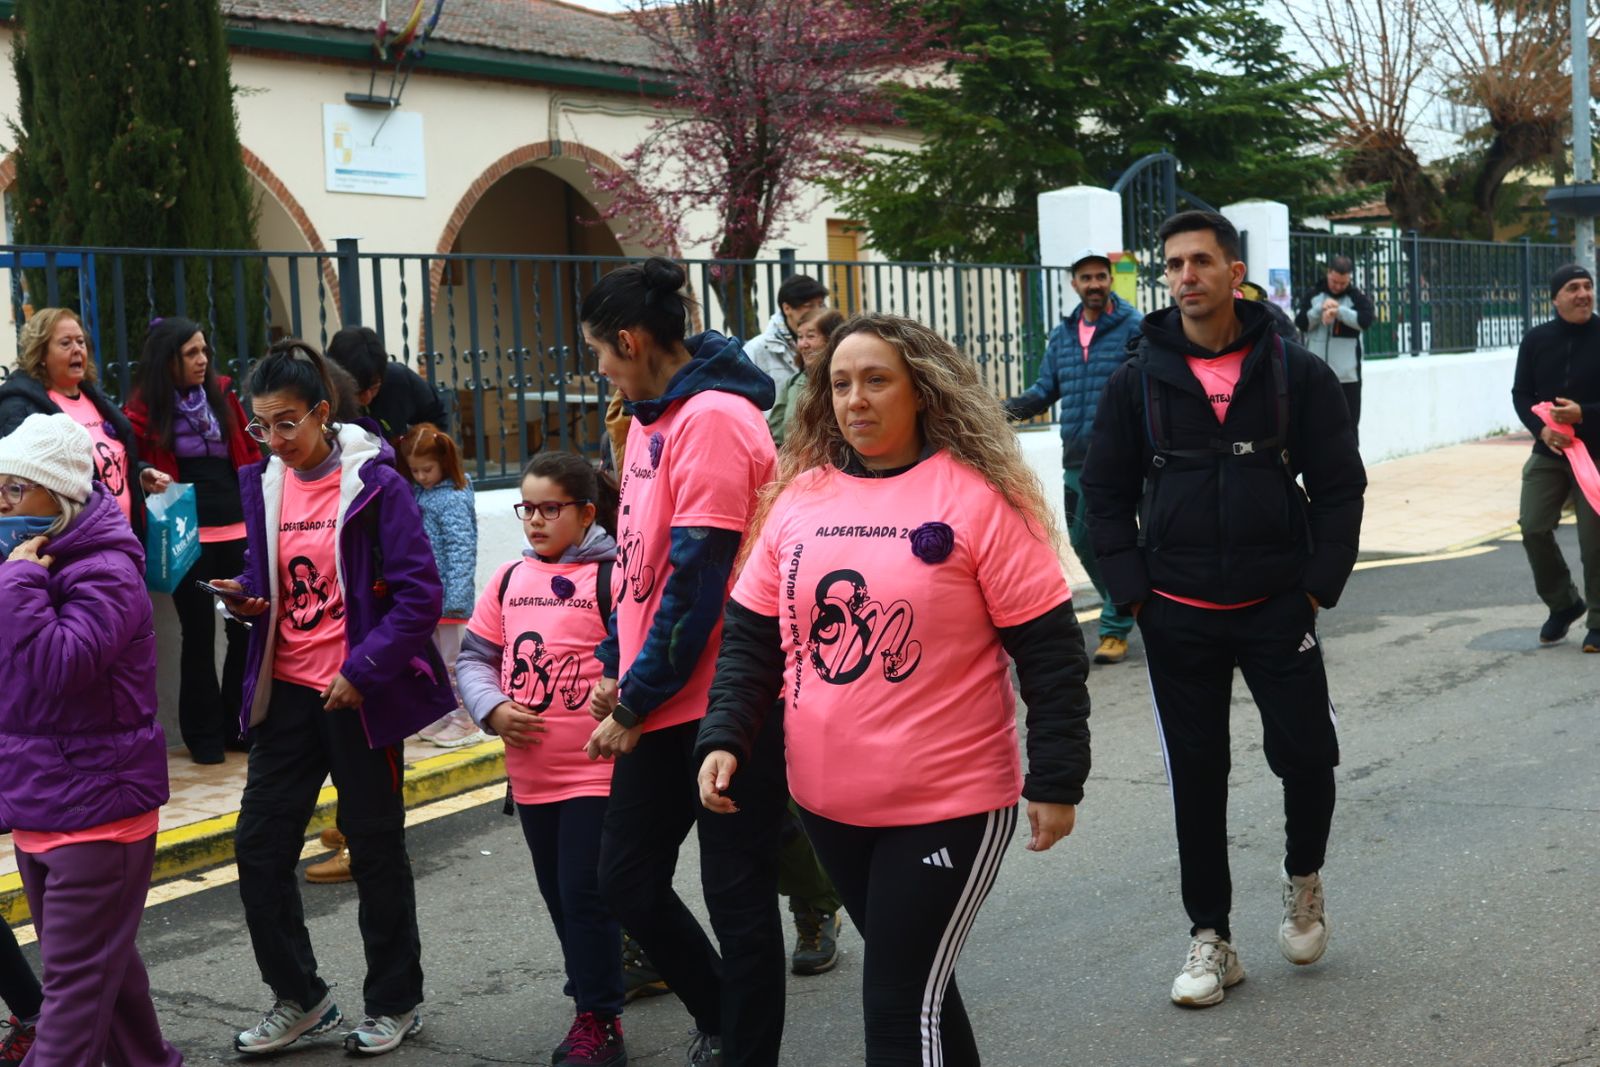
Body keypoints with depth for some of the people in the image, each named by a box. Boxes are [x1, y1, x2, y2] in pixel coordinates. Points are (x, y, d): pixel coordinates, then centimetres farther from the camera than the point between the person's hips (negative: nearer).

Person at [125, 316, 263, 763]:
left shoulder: (222, 394, 9)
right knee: (199, 632, 3)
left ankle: (240, 724, 19)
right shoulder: (143, 410, -4)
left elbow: (248, 451, 14)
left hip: (237, 529, 4)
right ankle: (204, 734, 15)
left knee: (247, 627, 5)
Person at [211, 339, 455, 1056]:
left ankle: (394, 1004, 24)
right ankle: (299, 998, 21)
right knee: (258, 845, 4)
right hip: (287, 692, 5)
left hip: (360, 695, -5)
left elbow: (419, 595, -14)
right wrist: (248, 597, -5)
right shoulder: (263, 485, 5)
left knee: (375, 848, 7)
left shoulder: (375, 483, -12)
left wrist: (362, 672, -19)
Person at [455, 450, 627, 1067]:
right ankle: (594, 1000, 32)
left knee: (585, 893, -3)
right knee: (557, 893, 16)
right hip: (530, 773, 6)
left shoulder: (610, 576, -9)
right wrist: (493, 709, -6)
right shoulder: (508, 579, 8)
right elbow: (474, 657, 11)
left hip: (597, 768, -6)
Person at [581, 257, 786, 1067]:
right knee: (627, 879, 13)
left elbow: (697, 576, -20)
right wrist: (615, 668, 9)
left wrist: (637, 699, -15)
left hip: (723, 704, -9)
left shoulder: (716, 419, -16)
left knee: (736, 893, 2)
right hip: (660, 703, 9)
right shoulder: (650, 419, 12)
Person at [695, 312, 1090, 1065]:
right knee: (914, 979, 21)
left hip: (948, 804, -5)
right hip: (826, 803, 5)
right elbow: (751, 634, 9)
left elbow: (1049, 647, -9)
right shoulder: (798, 496, 4)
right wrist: (724, 737, -4)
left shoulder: (976, 495, -10)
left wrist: (1055, 780, -9)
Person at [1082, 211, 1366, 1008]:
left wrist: (1318, 585, -6)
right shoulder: (1137, 382, 1)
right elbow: (1106, 492, 4)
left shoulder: (1296, 374, -1)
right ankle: (1210, 938, 20)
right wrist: (1133, 593, -4)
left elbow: (1339, 485, 2)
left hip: (1277, 609, -1)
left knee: (1307, 755, -3)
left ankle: (1303, 875, 29)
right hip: (1177, 616, 1)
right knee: (1196, 777, 7)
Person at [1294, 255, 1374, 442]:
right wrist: (1320, 310, -19)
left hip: (1347, 375, -2)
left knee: (1348, 427, 3)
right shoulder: (1313, 295, 7)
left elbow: (1365, 320, -16)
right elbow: (1301, 323, -3)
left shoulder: (1357, 297, 1)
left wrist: (1339, 311, -26)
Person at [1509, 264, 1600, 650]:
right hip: (1548, 452, 3)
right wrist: (1541, 429, -11)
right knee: (1533, 528, -4)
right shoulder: (1536, 339, 2)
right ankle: (1563, 604, 19)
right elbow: (1521, 393, 6)